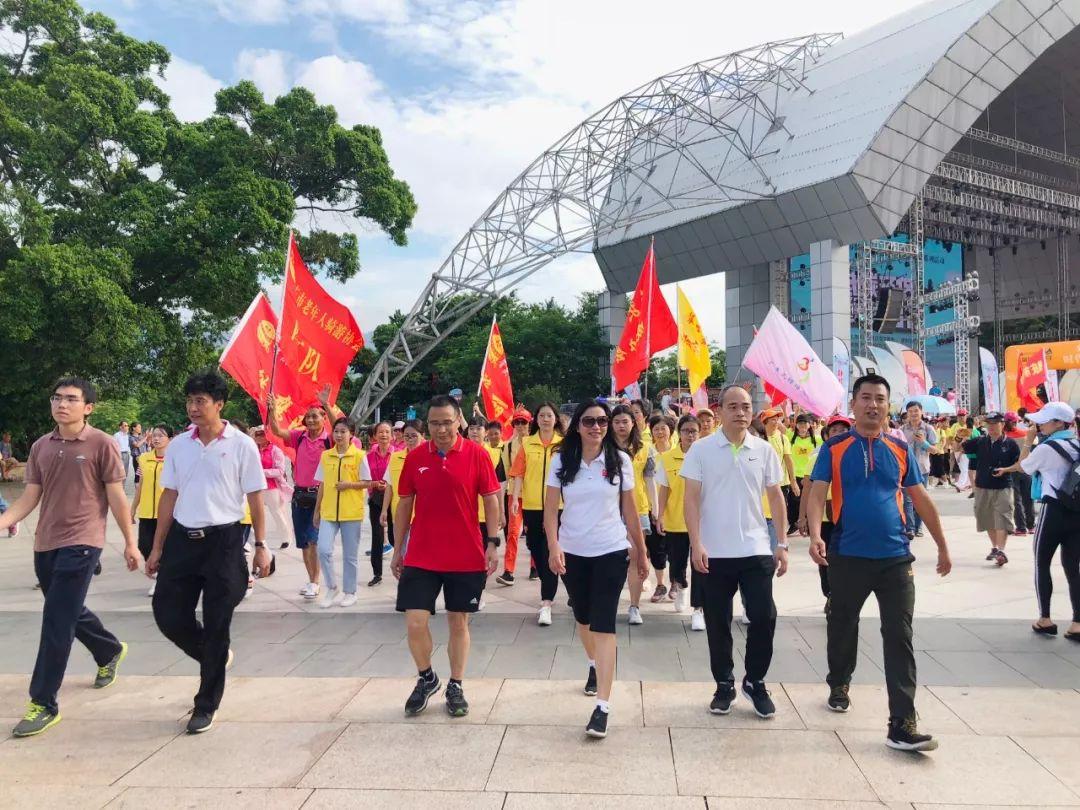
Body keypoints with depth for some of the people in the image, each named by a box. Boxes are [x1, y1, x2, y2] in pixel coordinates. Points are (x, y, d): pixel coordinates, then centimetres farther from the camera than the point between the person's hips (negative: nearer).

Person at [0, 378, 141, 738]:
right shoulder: (41, 447, 8)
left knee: (57, 623, -6)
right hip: (45, 544, 6)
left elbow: (116, 496, -5)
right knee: (70, 614, 20)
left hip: (80, 544, -6)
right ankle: (111, 651, 46)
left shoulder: (101, 444, -8)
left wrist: (130, 542, -3)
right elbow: (30, 497, 8)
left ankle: (44, 704, 4)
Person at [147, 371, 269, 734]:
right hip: (182, 539, 4)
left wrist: (260, 546, -5)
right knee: (168, 615, 4)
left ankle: (206, 706, 20)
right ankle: (215, 658, 34)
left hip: (223, 541, -4)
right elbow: (169, 496, 11)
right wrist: (157, 548, 9)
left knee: (216, 625, 3)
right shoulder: (178, 445, 6)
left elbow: (255, 497, -3)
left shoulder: (241, 445, -6)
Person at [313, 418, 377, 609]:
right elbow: (322, 485, 12)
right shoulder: (325, 456, 7)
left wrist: (349, 484, -18)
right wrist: (317, 510, 13)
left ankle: (349, 592, 21)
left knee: (350, 555, 6)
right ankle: (332, 587, 11)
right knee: (323, 550, -9)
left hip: (351, 512, -3)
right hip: (328, 512, 3)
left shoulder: (359, 455, -4)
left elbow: (367, 483, -1)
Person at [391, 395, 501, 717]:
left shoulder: (477, 455, -6)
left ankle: (455, 687, 28)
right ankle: (426, 678, 25)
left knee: (459, 622, 11)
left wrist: (492, 543, -8)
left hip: (466, 557, -1)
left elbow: (491, 500, -2)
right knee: (415, 623, -2)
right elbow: (404, 504, 8)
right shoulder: (415, 457, 0)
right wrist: (397, 549, 9)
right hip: (420, 556, 1)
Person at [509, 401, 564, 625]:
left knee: (550, 553, -6)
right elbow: (519, 473, 1)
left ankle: (546, 604, -5)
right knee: (536, 550, 14)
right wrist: (515, 497, -10)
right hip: (531, 506, 3)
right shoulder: (527, 443, 5)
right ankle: (550, 589, 37)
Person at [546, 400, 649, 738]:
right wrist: (554, 547, -18)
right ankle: (594, 665, 48)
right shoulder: (561, 461, -3)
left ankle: (603, 705, -8)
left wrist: (641, 552, 7)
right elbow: (550, 509, -4)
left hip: (612, 552, -2)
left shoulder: (620, 460, -3)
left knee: (603, 623, -8)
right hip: (573, 552, 2)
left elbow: (630, 510, 3)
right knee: (582, 617, 19)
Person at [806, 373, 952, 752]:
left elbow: (921, 499, 13)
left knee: (899, 638, -2)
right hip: (848, 557, -1)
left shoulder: (900, 450, 6)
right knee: (842, 626, 15)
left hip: (895, 557, 1)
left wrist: (942, 546, 15)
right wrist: (815, 535, -26)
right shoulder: (834, 448, -2)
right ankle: (839, 685, 40)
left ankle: (902, 725, 1)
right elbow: (817, 493, -9)